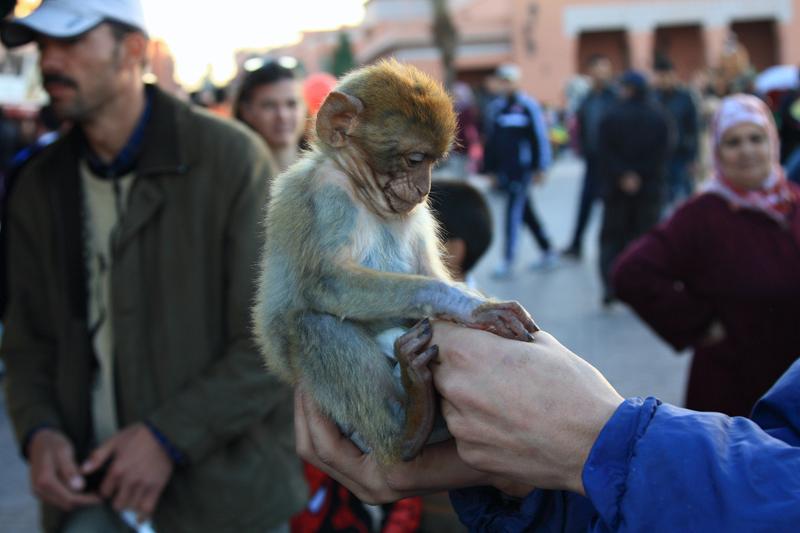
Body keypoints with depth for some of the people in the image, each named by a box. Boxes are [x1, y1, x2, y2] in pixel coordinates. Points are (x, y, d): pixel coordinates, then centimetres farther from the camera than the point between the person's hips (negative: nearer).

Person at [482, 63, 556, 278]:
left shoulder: (528, 106, -7)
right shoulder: (496, 107, 10)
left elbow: (540, 137, -8)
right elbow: (490, 140, 14)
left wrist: (540, 167, -10)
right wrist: (489, 168, 13)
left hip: (521, 169, -7)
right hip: (503, 170, 7)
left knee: (513, 212, -8)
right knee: (525, 212, 14)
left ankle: (508, 262, -4)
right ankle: (548, 253, 27)